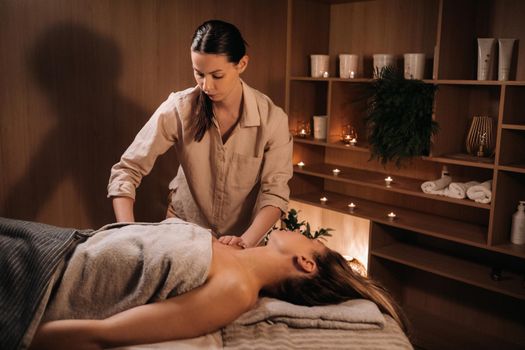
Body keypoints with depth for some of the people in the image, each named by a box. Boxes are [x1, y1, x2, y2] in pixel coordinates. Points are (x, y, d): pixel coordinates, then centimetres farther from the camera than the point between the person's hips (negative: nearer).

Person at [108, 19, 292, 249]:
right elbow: (126, 170, -15)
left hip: (248, 233, 0)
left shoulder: (272, 118, -17)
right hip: (183, 229, 0)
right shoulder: (178, 109, -17)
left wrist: (246, 241, -32)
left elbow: (275, 192, -16)